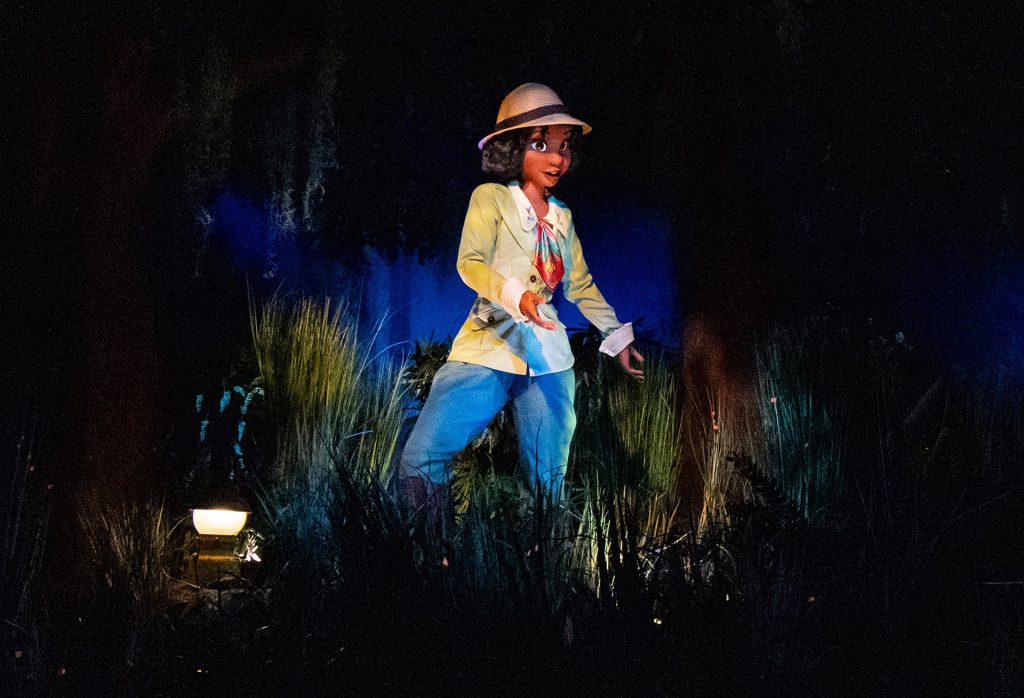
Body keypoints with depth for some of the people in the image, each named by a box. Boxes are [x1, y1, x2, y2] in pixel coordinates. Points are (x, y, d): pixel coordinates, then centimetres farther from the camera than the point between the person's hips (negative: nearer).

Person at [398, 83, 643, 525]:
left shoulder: (562, 216, 15)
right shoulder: (491, 199, -2)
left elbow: (581, 287, 23)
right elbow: (470, 263, -15)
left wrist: (618, 337, 22)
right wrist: (515, 295, -33)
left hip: (548, 358, 5)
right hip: (488, 345, -5)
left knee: (548, 478, 6)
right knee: (422, 459, -17)